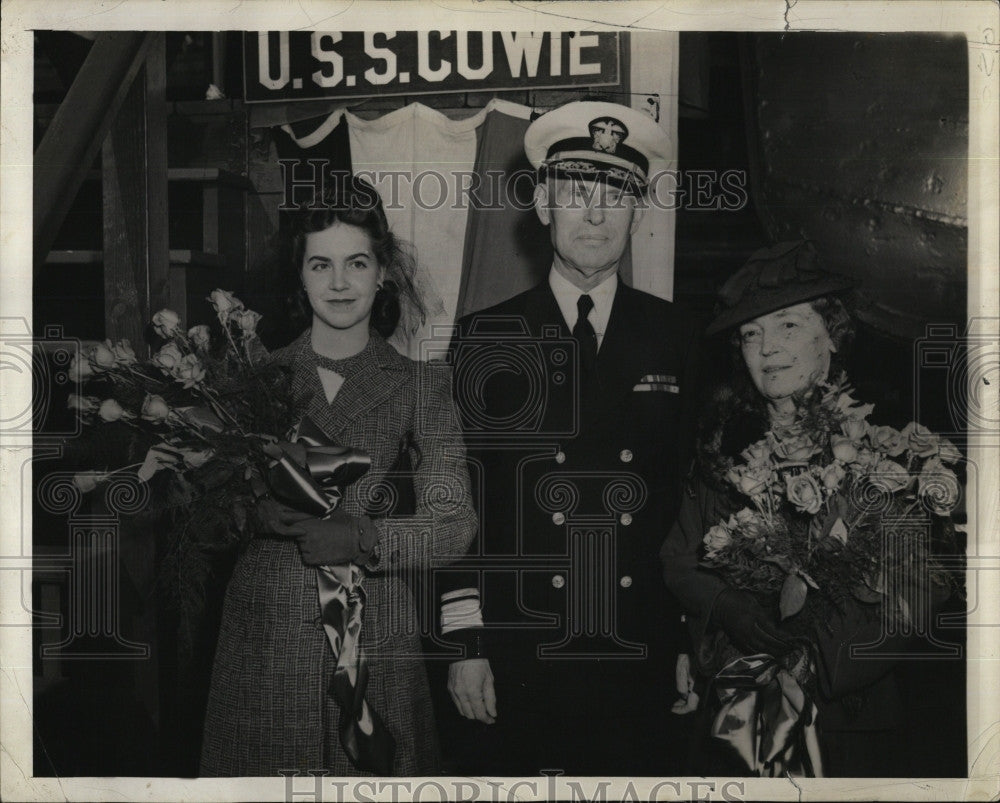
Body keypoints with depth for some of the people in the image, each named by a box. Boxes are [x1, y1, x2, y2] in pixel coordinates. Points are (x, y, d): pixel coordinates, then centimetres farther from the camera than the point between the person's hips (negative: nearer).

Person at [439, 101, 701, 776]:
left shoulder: (676, 338, 6)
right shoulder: (484, 340, 2)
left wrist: (696, 644, 6)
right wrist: (465, 645, -4)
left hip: (644, 664, 1)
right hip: (514, 664, -1)